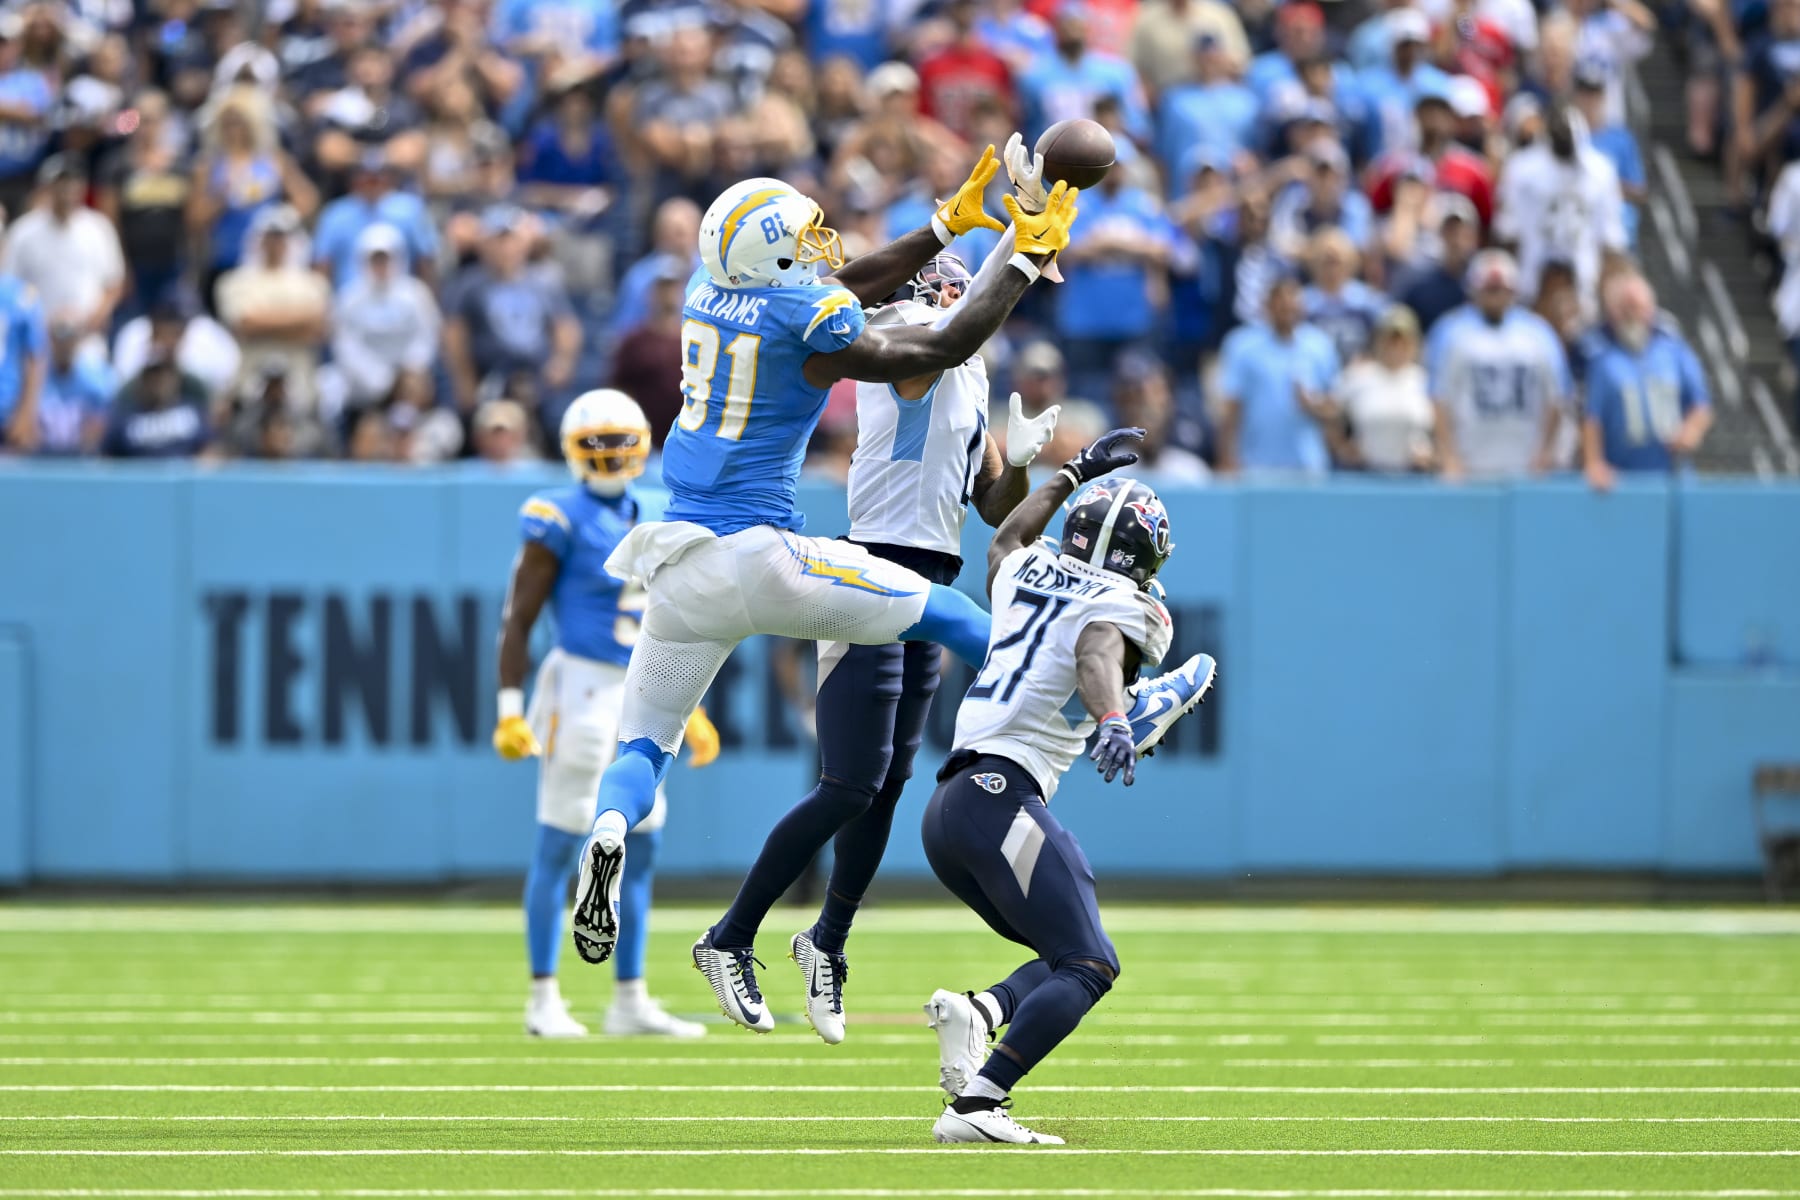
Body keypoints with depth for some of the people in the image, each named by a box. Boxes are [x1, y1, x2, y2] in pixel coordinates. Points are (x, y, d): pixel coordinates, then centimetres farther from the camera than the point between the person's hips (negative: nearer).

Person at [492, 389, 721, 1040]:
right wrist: (510, 712, -15)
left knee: (640, 845, 8)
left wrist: (689, 709, 20)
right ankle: (544, 999, 1)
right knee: (559, 843, -4)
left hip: (637, 695, 7)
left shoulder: (647, 520, 14)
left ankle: (630, 1000, 13)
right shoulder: (561, 520, -8)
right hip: (581, 688, -7)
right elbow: (518, 620, -9)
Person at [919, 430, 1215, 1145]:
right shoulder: (1118, 606, -1)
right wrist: (1114, 721, -44)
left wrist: (1076, 473, 55)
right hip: (1002, 796, -9)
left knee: (1075, 958, 14)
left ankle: (977, 1012, -13)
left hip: (945, 814, 9)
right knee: (1086, 967, -13)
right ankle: (975, 1105, -29)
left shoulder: (1027, 573, 20)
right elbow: (1095, 658, -25)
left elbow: (1009, 538, 45)